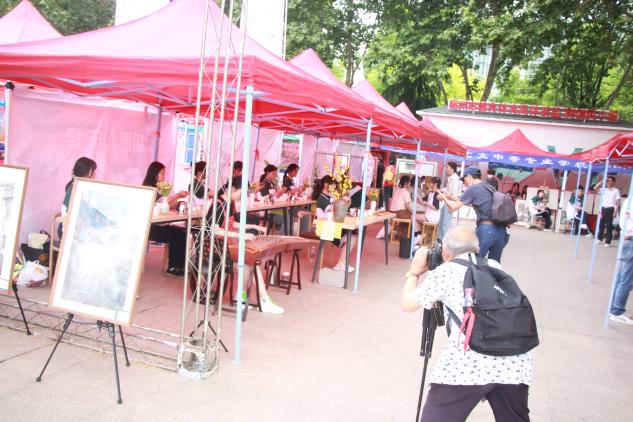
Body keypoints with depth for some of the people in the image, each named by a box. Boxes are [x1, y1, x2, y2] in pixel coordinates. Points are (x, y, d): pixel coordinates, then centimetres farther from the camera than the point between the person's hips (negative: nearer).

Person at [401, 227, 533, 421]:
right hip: (515, 363, 4)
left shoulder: (443, 271, 11)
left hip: (469, 363, -4)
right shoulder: (495, 266, 22)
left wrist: (414, 271, 37)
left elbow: (407, 304, 22)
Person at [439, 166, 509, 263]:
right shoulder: (490, 188, 20)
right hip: (500, 230, 7)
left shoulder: (472, 189, -3)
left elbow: (453, 207, 0)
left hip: (486, 230, -7)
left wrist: (444, 198, 19)